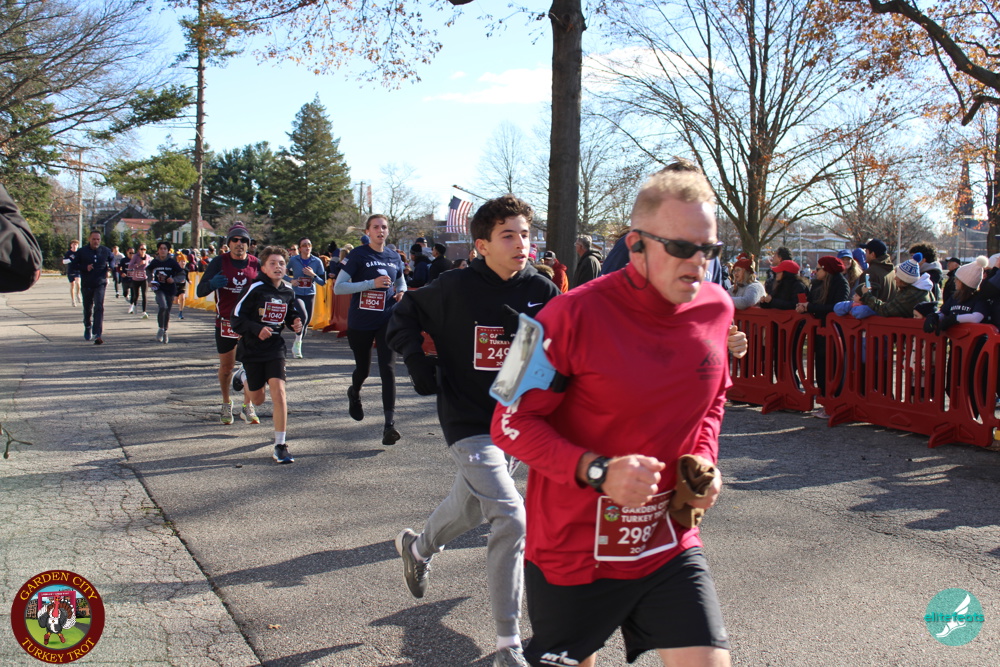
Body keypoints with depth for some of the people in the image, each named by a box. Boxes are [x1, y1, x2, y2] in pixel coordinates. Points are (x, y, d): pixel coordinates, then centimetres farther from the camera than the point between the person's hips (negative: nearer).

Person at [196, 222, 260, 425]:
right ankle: (226, 404, 30)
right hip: (225, 322, 0)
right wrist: (212, 284, -30)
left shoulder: (256, 264, 0)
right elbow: (200, 291, -8)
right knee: (226, 366, 10)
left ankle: (248, 407, 7)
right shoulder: (219, 262, -5)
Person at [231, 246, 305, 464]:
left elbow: (290, 315, 16)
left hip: (275, 348, 2)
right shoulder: (255, 288, -13)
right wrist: (257, 329, -27)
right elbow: (236, 318, -13)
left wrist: (296, 323, -6)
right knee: (258, 400, 12)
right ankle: (244, 375, 50)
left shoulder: (288, 291, 0)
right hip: (252, 349, -2)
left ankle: (280, 445, -7)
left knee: (278, 392, -14)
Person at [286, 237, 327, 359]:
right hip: (296, 294, -3)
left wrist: (313, 275, -17)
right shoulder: (293, 260, -6)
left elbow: (323, 282, -1)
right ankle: (297, 343, -6)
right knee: (302, 316, -24)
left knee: (307, 321, 9)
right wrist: (291, 280, -9)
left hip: (310, 295, 3)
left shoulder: (317, 261, -3)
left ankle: (296, 346, 31)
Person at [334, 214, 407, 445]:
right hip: (360, 322, -2)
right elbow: (338, 287, -14)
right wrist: (372, 283, -22)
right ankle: (354, 394, 50)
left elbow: (401, 281, 25)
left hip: (387, 321, 2)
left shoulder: (394, 258, 6)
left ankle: (389, 423, -15)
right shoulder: (358, 255, -7)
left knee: (388, 369, -11)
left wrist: (401, 291, 0)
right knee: (363, 368, 13)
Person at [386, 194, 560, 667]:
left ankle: (418, 546, 60)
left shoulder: (541, 291, -4)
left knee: (471, 507, 26)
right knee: (511, 519, -17)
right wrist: (418, 364, -12)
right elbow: (404, 318, 1)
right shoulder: (455, 288, -12)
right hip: (467, 421, -5)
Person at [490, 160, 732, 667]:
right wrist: (596, 470, -28)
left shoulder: (716, 308, -2)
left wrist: (704, 461, 0)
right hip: (574, 552, -4)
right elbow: (511, 423, -16)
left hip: (669, 544, 4)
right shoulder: (576, 313, -19)